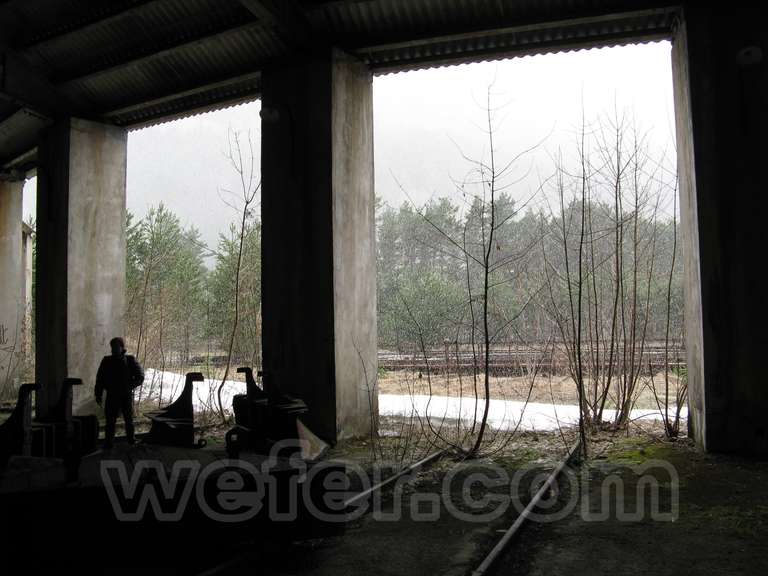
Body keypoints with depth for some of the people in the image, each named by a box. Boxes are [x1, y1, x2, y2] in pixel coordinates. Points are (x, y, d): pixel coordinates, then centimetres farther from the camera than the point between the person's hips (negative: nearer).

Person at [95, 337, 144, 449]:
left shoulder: (130, 360, -1)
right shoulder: (106, 361, 4)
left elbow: (140, 377, 1)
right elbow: (99, 379, 7)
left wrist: (129, 386, -11)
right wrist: (98, 395, 1)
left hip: (126, 396, -1)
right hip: (112, 396, 1)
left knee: (129, 419, 9)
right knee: (110, 420, -2)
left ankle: (131, 440, 22)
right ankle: (108, 443, 2)